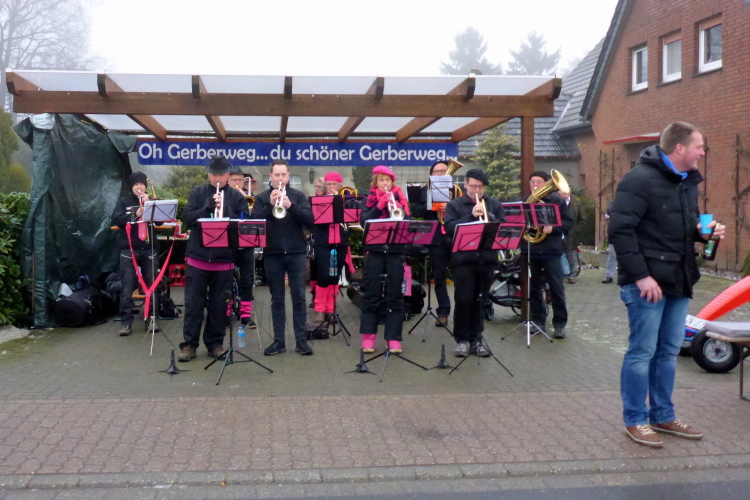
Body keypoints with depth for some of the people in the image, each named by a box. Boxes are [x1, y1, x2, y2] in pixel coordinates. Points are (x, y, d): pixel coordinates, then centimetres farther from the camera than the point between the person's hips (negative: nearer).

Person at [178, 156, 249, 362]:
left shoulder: (237, 197, 3)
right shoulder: (198, 193, 5)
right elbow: (188, 218, -5)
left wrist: (225, 211, -20)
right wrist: (208, 207, -19)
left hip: (224, 259, 0)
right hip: (197, 257, 0)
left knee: (219, 304, 7)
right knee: (193, 303, 4)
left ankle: (215, 343, 18)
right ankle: (189, 344, 12)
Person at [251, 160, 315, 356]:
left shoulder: (298, 196, 5)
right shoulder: (261, 198, 5)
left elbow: (309, 219, -6)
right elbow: (254, 221, -7)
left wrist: (291, 206, -20)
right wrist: (270, 205, -20)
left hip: (297, 253, 0)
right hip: (272, 254, 0)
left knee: (299, 297, 2)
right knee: (277, 299, 6)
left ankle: (301, 340, 7)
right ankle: (279, 340, 11)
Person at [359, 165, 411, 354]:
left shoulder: (399, 198, 7)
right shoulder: (370, 199, 6)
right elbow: (363, 221, -8)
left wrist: (397, 208, -19)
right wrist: (379, 205, -18)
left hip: (395, 251, 1)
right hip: (374, 251, 0)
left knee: (395, 296, 2)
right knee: (371, 295, 3)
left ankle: (393, 338, 7)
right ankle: (368, 336, 10)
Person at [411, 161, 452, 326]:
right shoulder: (424, 191, 10)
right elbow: (415, 211, 0)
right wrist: (428, 207, -17)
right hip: (436, 239, 1)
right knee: (439, 277, 5)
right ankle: (443, 312, 11)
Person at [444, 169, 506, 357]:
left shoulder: (494, 205, 13)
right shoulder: (455, 205, 5)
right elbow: (449, 228, -10)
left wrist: (488, 218, -14)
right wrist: (471, 216, -17)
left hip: (487, 259, 3)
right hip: (463, 259, -3)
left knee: (479, 301, 8)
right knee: (463, 301, -4)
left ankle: (476, 339, 17)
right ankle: (461, 339, 8)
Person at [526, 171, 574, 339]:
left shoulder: (557, 201, 3)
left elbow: (568, 222, 0)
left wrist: (553, 228, -17)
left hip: (551, 251, -3)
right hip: (531, 251, 3)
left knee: (557, 289, -2)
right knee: (534, 289, 9)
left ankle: (560, 324, 5)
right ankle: (538, 321, 20)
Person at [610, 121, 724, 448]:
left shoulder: (688, 181, 13)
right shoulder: (640, 180, -14)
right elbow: (620, 230, -20)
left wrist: (704, 231, 2)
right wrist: (641, 275, -23)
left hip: (678, 281, 8)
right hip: (647, 282, -8)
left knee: (669, 351, 14)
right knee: (642, 352, 0)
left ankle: (663, 416, 26)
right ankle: (635, 420, 12)